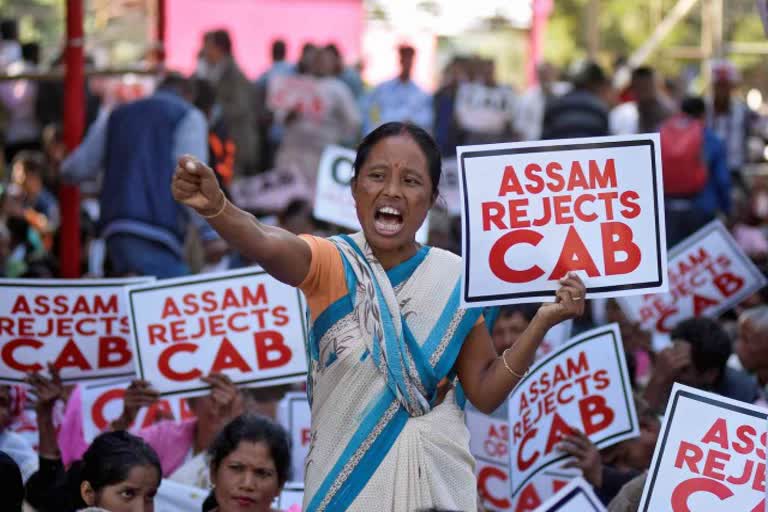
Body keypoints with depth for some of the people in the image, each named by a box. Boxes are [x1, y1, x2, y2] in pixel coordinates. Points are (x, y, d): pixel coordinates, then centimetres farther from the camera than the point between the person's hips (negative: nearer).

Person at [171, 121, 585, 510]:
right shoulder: (331, 263, -8)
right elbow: (267, 245, -30)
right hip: (347, 477, -2)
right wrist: (214, 206, -50)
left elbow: (485, 392, 3)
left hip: (437, 477, 2)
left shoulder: (455, 278, 0)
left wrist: (543, 321, -9)